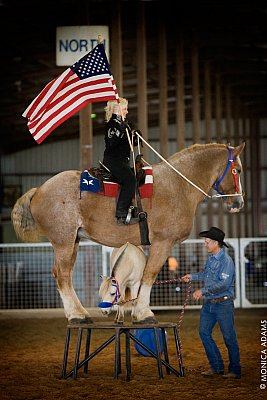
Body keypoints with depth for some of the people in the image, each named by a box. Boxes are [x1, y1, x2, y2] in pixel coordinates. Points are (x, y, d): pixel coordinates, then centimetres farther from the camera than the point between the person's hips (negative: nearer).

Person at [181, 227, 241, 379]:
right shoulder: (211, 258, 9)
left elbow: (224, 284, -25)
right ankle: (217, 366, 17)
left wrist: (203, 291, -24)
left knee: (229, 337, -1)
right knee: (204, 332, 8)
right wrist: (193, 276, 28)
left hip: (223, 304, -9)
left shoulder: (226, 260, -17)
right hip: (209, 303, 9)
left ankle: (235, 370, 9)